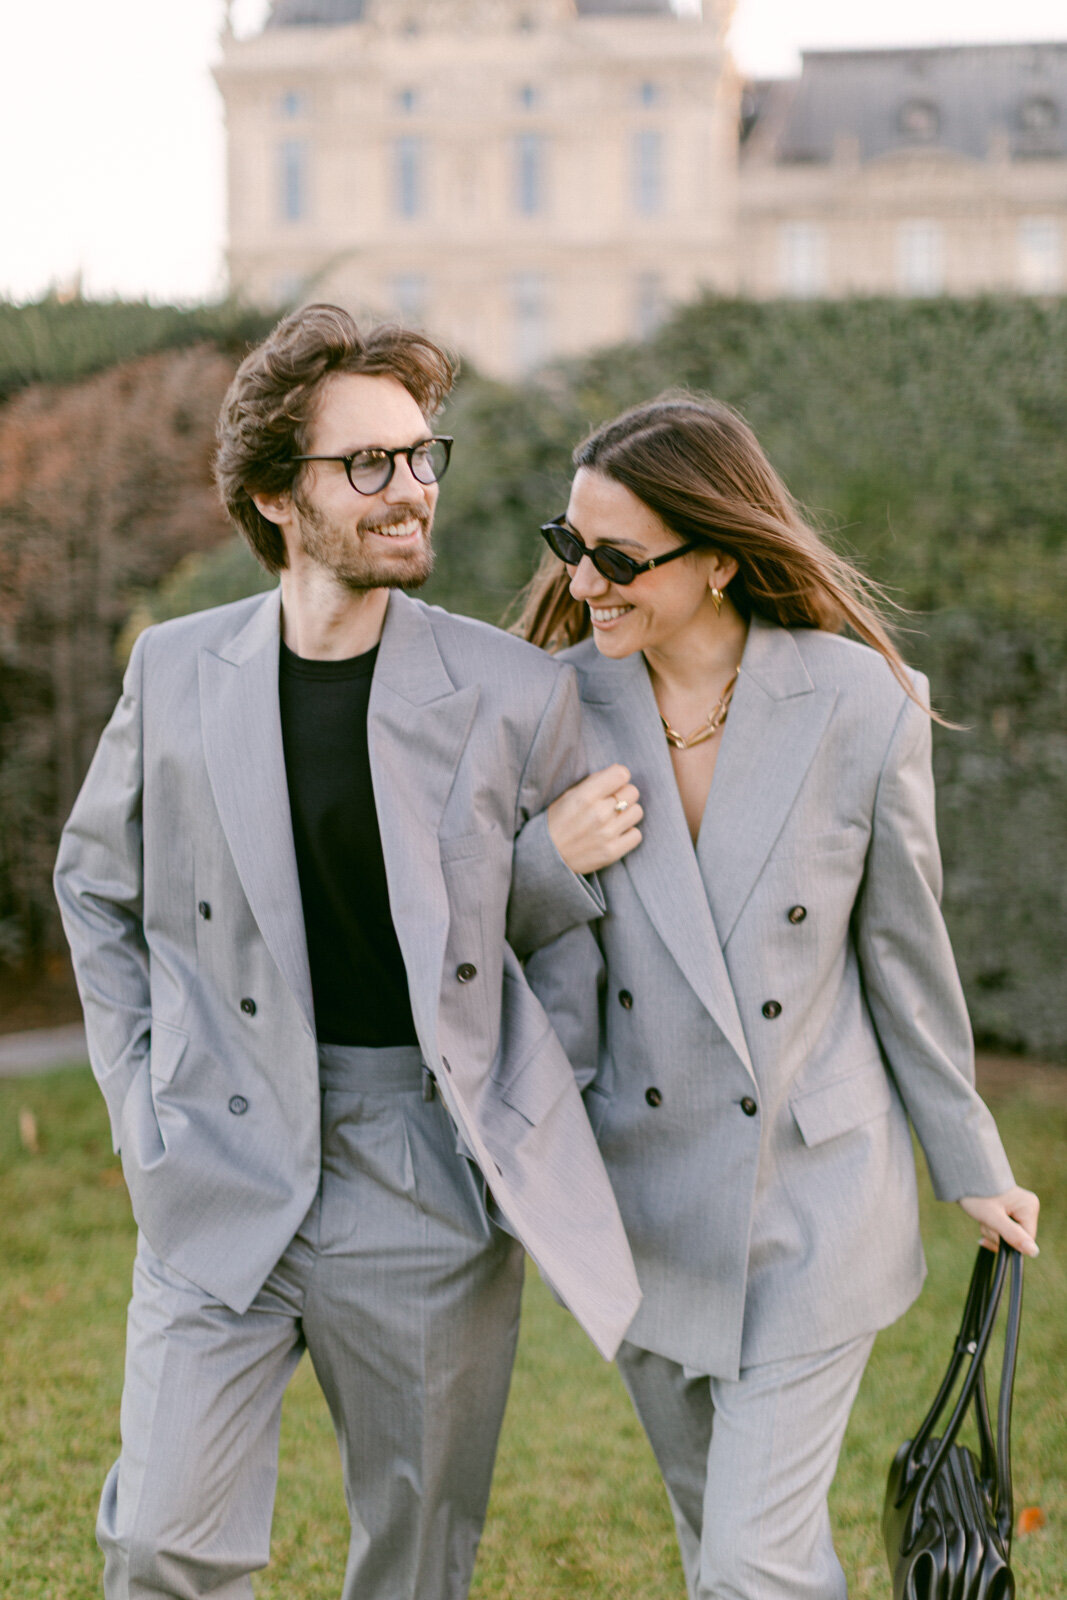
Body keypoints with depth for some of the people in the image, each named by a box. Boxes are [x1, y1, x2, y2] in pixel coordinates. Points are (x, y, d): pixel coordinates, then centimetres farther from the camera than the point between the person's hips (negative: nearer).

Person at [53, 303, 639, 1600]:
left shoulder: (517, 692, -5)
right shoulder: (175, 673, 0)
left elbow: (573, 928, 8)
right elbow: (94, 881, 16)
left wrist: (531, 1136, 2)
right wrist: (136, 1095, 9)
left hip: (428, 1192, 0)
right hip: (220, 1176, 1)